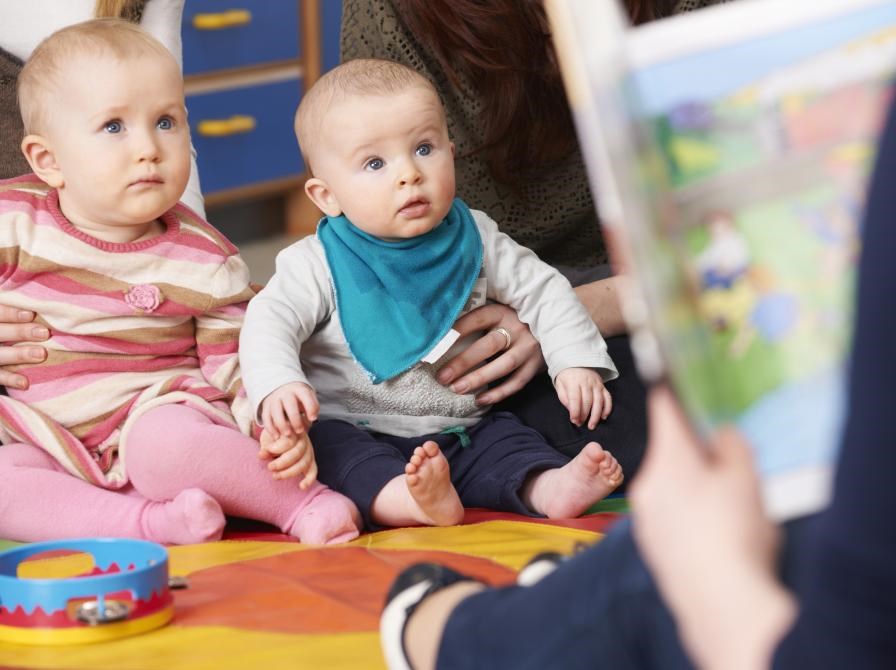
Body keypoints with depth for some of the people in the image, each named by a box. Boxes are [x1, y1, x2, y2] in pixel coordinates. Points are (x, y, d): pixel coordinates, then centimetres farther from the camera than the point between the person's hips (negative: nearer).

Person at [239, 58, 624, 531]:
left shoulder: (472, 240, 3)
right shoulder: (320, 264, -7)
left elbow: (543, 291, 9)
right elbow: (269, 322, -16)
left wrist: (576, 363, -5)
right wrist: (278, 384, -37)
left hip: (461, 433, 4)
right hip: (354, 433, -4)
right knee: (329, 443, -32)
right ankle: (412, 502, -51)